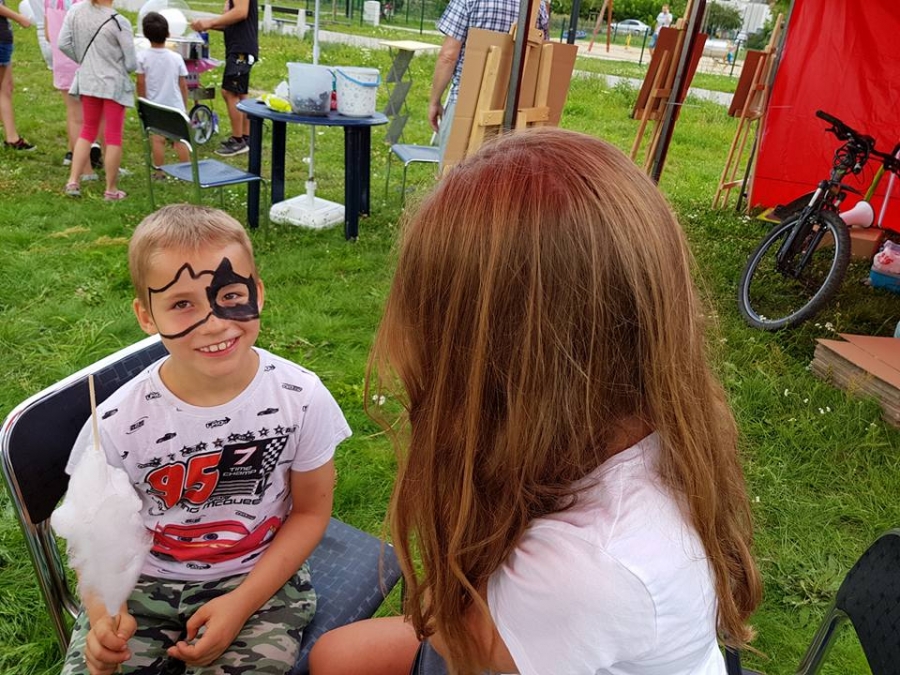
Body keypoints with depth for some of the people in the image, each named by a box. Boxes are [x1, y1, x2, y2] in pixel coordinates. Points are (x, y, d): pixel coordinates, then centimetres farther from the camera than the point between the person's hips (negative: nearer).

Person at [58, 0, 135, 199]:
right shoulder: (119, 22, -18)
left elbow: (63, 44, -1)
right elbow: (131, 64, -13)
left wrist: (83, 60, 15)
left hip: (87, 80, 5)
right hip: (114, 84, -5)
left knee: (87, 131, 20)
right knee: (113, 137, 5)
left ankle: (73, 181, 16)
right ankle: (111, 190, 12)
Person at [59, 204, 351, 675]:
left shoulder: (301, 399, -16)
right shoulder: (118, 424, -15)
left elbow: (310, 512, -5)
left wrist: (242, 603, -14)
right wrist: (104, 614, -23)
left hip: (259, 581, -1)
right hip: (141, 587, 1)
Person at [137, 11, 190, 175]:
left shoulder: (142, 57, -7)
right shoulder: (176, 57, -5)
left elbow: (141, 83, -5)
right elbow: (183, 85, 0)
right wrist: (185, 106, 12)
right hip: (175, 106, 0)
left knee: (158, 139, 5)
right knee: (179, 139, 7)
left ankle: (159, 171, 9)